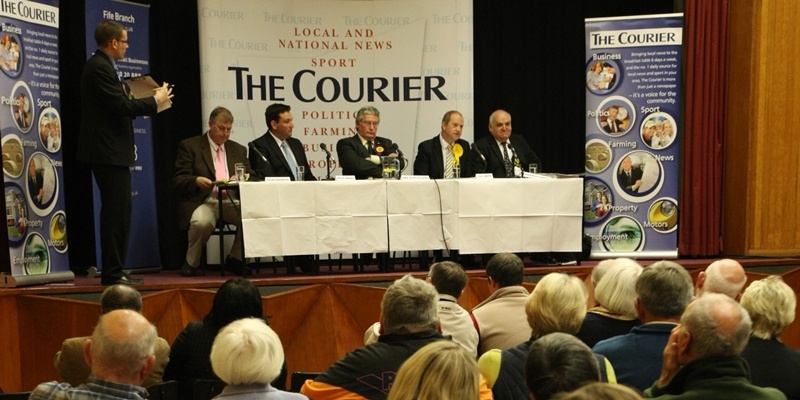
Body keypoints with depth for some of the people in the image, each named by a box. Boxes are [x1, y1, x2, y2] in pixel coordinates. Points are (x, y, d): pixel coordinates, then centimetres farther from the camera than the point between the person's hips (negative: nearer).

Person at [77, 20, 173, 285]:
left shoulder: (103, 65, 18)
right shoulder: (99, 68, -15)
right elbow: (120, 106, -21)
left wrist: (149, 103, 11)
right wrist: (155, 101, -11)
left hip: (112, 151, 11)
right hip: (108, 152, -11)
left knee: (118, 212, 14)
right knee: (116, 212, -8)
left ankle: (115, 270, 20)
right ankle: (112, 273, -3)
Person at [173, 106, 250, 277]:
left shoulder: (239, 150, 21)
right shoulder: (189, 146, 7)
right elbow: (178, 179, 0)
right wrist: (196, 181, -23)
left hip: (231, 202, 4)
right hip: (202, 202, -4)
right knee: (201, 222, -39)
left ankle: (235, 260, -6)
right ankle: (191, 263, -8)